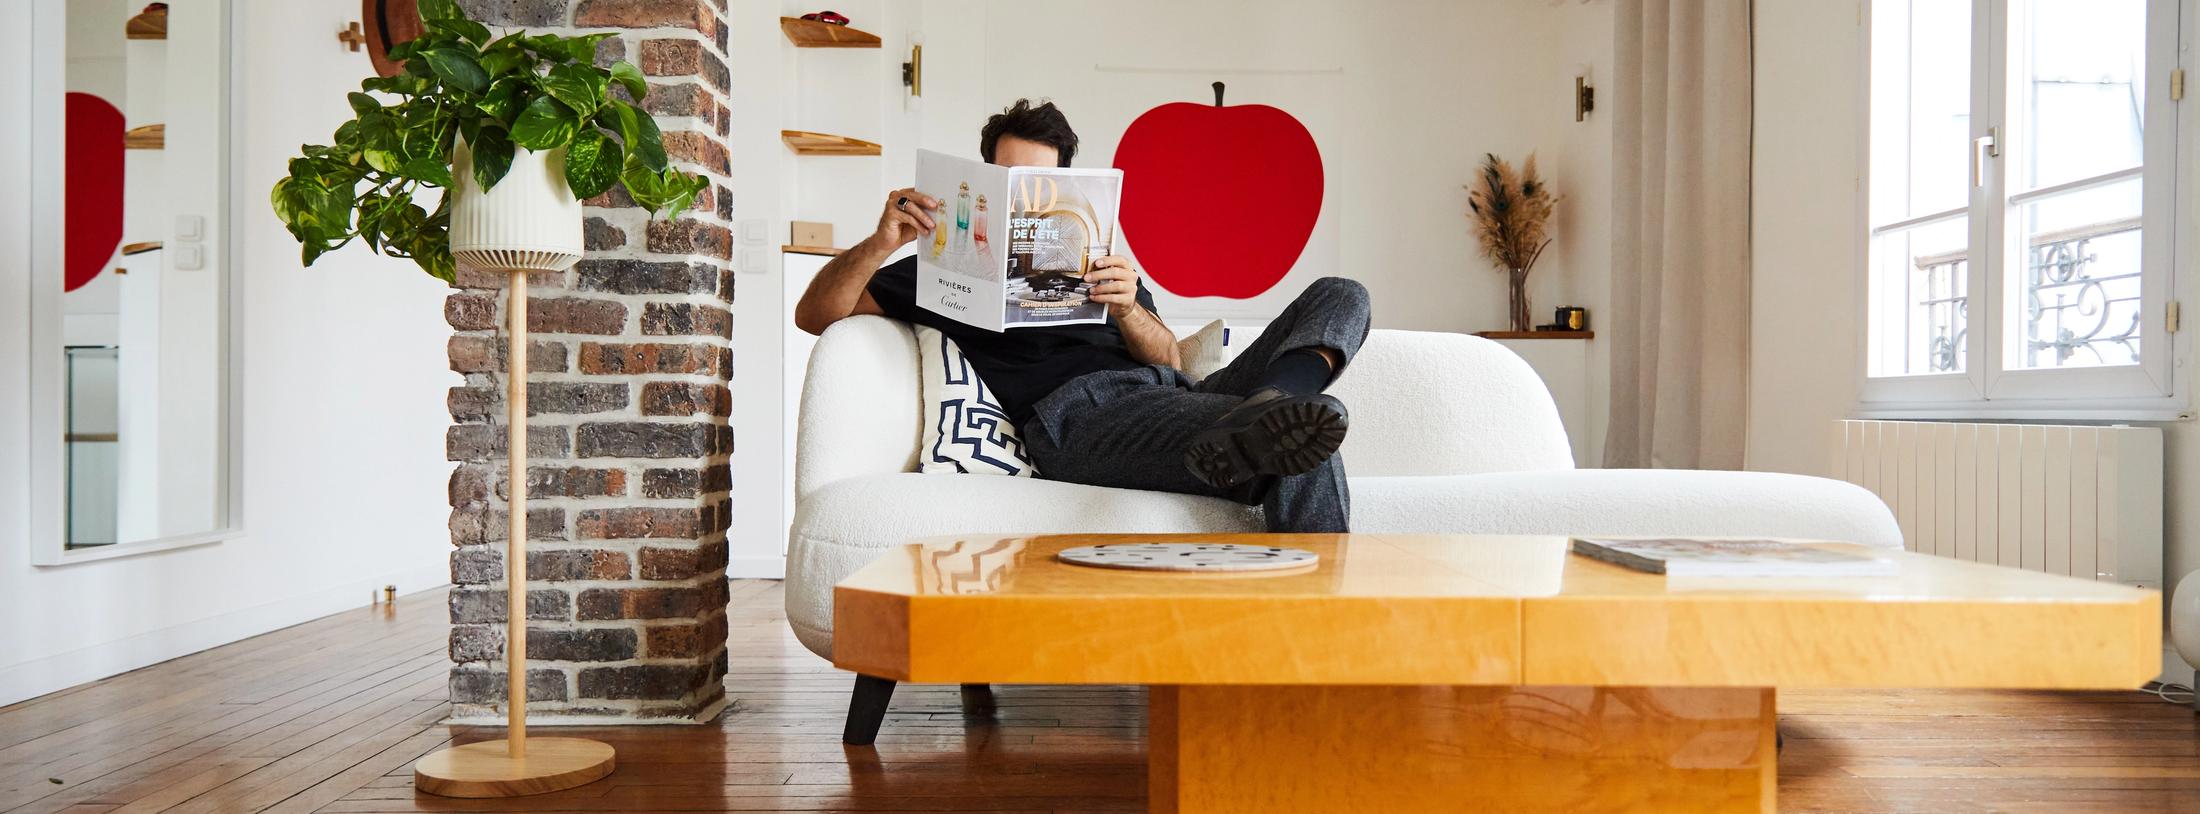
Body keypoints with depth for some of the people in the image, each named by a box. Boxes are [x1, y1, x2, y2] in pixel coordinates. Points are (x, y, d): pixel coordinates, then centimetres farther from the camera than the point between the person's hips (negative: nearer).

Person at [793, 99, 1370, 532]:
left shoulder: (1099, 266, 34)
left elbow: (1167, 358, 17)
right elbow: (813, 315, 13)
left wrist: (1128, 309, -7)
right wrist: (882, 242, -7)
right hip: (1079, 411, -6)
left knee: (1340, 296, -15)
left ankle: (1256, 419, -42)